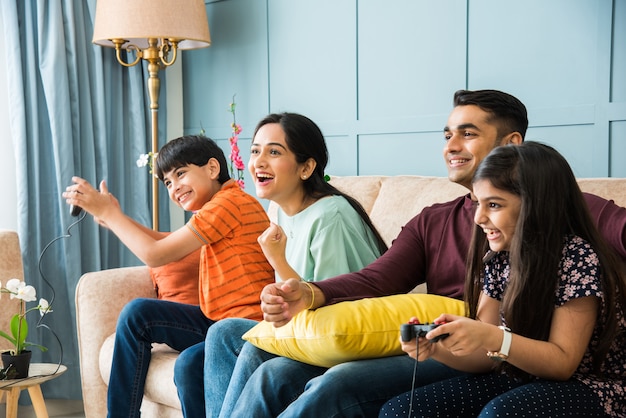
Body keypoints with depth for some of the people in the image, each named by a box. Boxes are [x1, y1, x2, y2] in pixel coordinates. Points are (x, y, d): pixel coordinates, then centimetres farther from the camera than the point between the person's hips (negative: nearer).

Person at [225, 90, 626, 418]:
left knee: (335, 385, -27)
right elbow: (377, 279, 6)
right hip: (421, 344, 6)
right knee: (276, 374, -9)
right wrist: (310, 295, -15)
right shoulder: (431, 222, 21)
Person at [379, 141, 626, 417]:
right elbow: (487, 356, 1)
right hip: (518, 381, 6)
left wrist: (491, 337, -31)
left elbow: (563, 362, -17)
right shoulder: (498, 258, 1)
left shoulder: (579, 258, -17)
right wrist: (435, 348, -18)